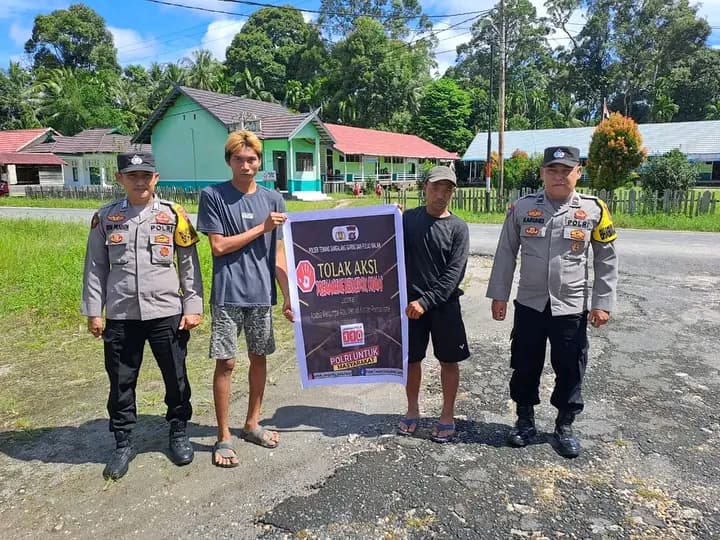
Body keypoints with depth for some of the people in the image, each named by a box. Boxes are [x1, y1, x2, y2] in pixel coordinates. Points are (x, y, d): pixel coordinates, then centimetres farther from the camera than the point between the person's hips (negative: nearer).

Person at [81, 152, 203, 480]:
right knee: (121, 382, 11)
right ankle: (123, 443, 29)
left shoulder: (173, 215, -1)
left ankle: (178, 433, 32)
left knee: (176, 378, 11)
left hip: (166, 314, -1)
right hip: (120, 317, 1)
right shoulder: (105, 218, 3)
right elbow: (95, 268, 7)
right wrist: (93, 312, 4)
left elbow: (189, 264, 1)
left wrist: (192, 307, -3)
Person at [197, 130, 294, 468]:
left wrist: (289, 295, 4)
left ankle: (252, 424, 31)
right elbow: (218, 246, -10)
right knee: (226, 363, 1)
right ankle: (223, 437, 16)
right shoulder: (213, 196, -4)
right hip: (228, 295, -3)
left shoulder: (273, 199, 4)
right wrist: (261, 228, -11)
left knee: (259, 357, 13)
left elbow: (278, 253, 6)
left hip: (262, 294, 4)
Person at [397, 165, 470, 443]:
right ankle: (412, 411, 31)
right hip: (412, 301, 1)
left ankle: (447, 416, 25)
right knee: (411, 359, 11)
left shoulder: (458, 227, -5)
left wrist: (426, 301, -19)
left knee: (449, 361, 8)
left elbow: (454, 273, -12)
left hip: (444, 305, -1)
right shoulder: (407, 219, 1)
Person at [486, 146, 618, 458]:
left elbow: (606, 260, 2)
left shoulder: (594, 210, -4)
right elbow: (506, 253, 3)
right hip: (529, 304, 1)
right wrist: (498, 295, 2)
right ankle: (525, 421, 32)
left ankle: (565, 426, 32)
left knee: (570, 370, 11)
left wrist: (603, 303, -1)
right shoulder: (522, 208, -3)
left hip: (572, 307, 0)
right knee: (525, 366, 12)